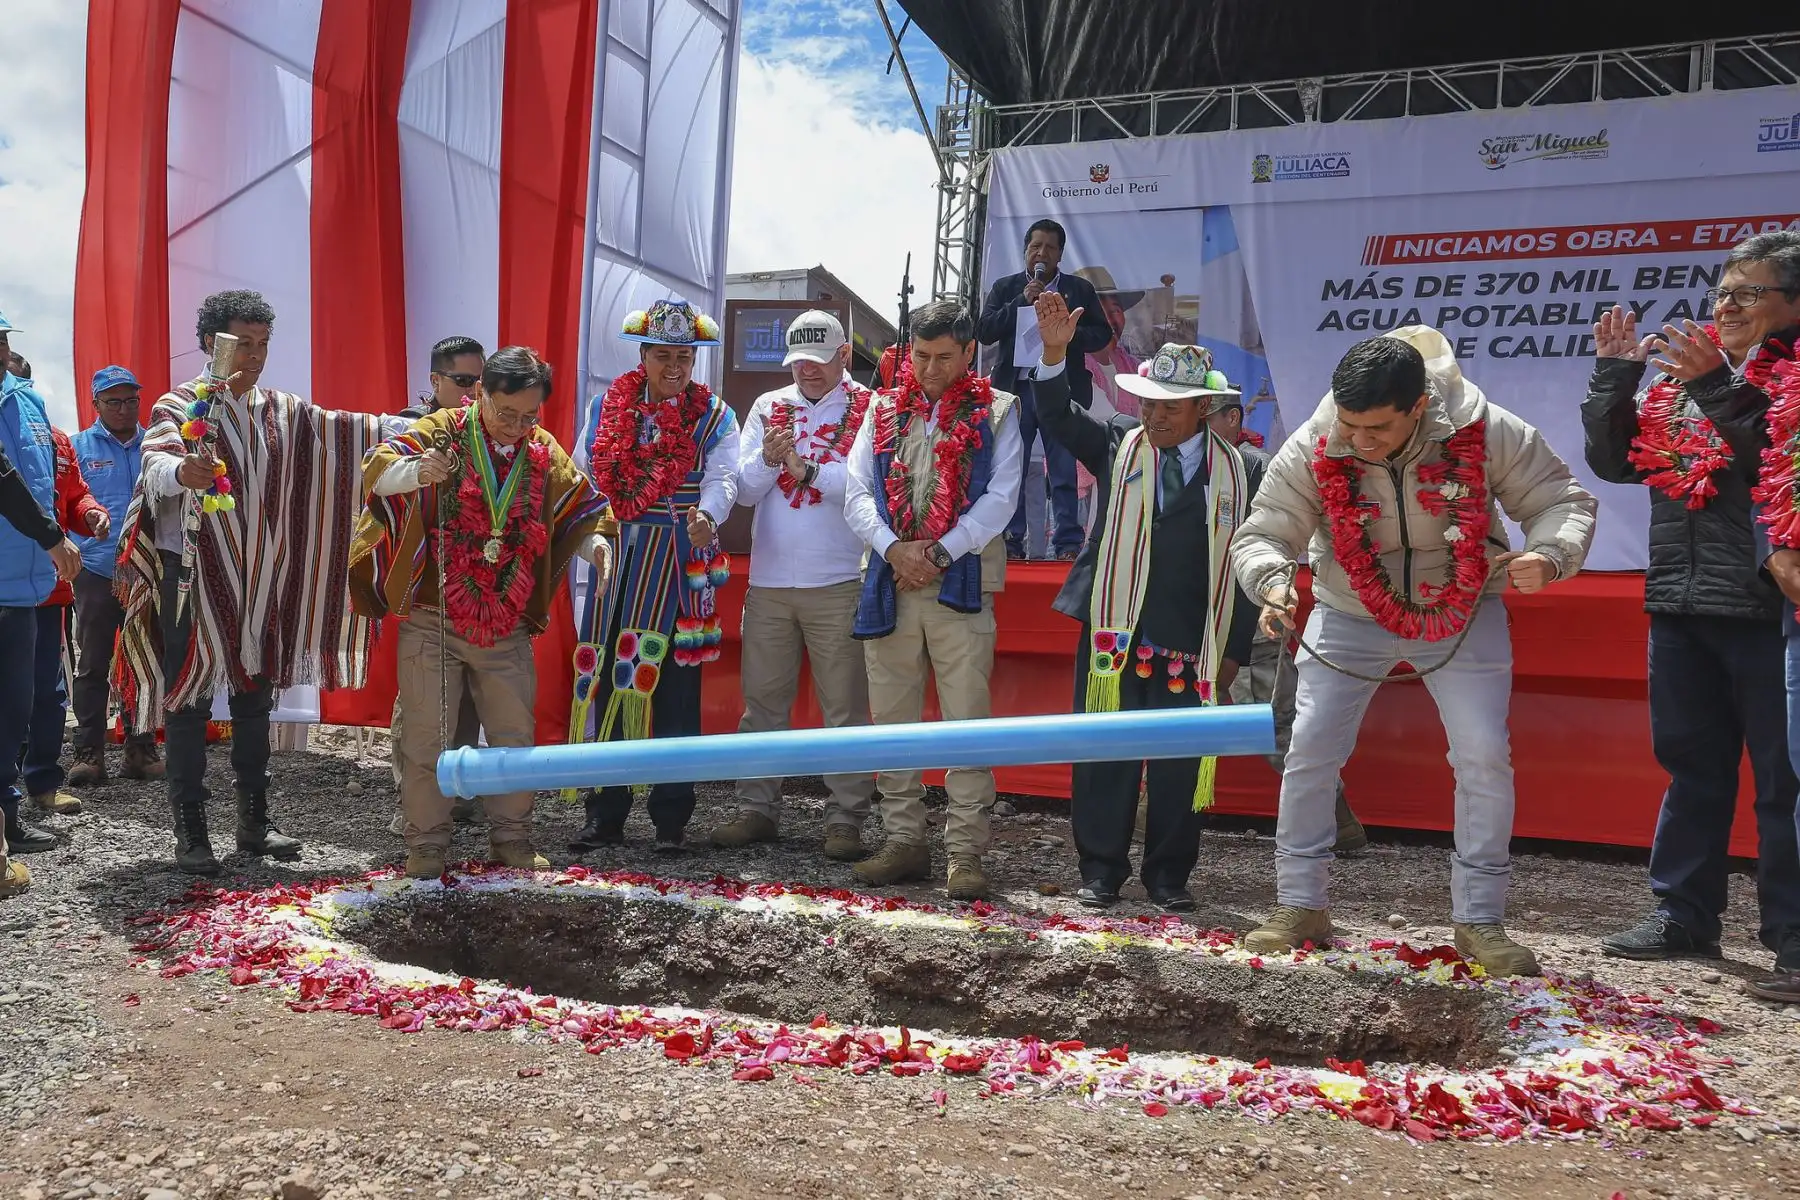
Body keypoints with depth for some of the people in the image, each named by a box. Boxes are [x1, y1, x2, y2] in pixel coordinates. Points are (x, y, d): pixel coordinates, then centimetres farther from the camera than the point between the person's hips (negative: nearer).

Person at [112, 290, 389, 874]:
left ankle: (254, 820, 22)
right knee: (188, 699, -1)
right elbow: (155, 465, -24)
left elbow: (340, 430, 8)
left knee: (256, 698, 11)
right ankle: (190, 831, 7)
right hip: (192, 571, -5)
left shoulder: (281, 410, 10)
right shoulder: (180, 406, -7)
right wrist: (182, 472, -48)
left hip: (260, 578, 5)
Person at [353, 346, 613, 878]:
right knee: (426, 735, 3)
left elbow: (581, 509, 8)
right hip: (431, 620, -3)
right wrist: (416, 471, -44)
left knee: (515, 734, 11)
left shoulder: (545, 452, 2)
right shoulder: (441, 431, -9)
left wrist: (595, 540, -15)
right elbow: (378, 473, -20)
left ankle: (512, 838, 27)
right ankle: (427, 843, 17)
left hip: (507, 625, 4)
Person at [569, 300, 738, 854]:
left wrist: (706, 514, -31)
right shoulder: (608, 406, 12)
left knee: (674, 688, 0)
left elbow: (722, 477, -10)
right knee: (608, 682, 4)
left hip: (683, 568, -2)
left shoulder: (714, 415, 6)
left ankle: (671, 817, 9)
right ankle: (605, 814, 14)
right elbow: (585, 475, 14)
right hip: (616, 562, 2)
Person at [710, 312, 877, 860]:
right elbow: (745, 490, 7)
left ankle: (845, 819, 7)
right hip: (769, 581, 4)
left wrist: (806, 468, -20)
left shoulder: (869, 409, 1)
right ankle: (757, 809, 19)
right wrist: (767, 458, -12)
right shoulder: (769, 407, 13)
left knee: (845, 707, 0)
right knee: (761, 701, 9)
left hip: (839, 584, -4)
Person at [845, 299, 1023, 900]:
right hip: (889, 586, 4)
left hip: (961, 586, -3)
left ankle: (965, 852, 2)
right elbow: (857, 492, 8)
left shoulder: (996, 412, 6)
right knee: (891, 720, 7)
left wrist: (939, 553, -11)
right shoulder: (884, 410, 14)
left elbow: (1000, 497, -3)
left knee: (966, 722, -5)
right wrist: (895, 548, -9)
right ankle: (904, 841, 18)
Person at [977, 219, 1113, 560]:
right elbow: (984, 331, 0)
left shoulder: (1080, 289, 8)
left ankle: (1068, 544, 3)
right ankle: (1010, 542, 9)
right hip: (1016, 389, 1)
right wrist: (1022, 300, -8)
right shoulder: (1005, 288, 11)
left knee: (1063, 474, -1)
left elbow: (1102, 334, 4)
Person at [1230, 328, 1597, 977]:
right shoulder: (1312, 449, -23)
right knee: (1309, 753, -4)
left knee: (1485, 759, -6)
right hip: (1350, 614, 1)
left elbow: (1563, 501, -11)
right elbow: (1262, 534, -18)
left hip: (1463, 613, 0)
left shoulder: (1489, 433, -23)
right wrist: (1274, 583, -41)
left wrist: (1549, 555, -34)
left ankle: (1480, 921, 9)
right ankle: (1301, 906, 11)